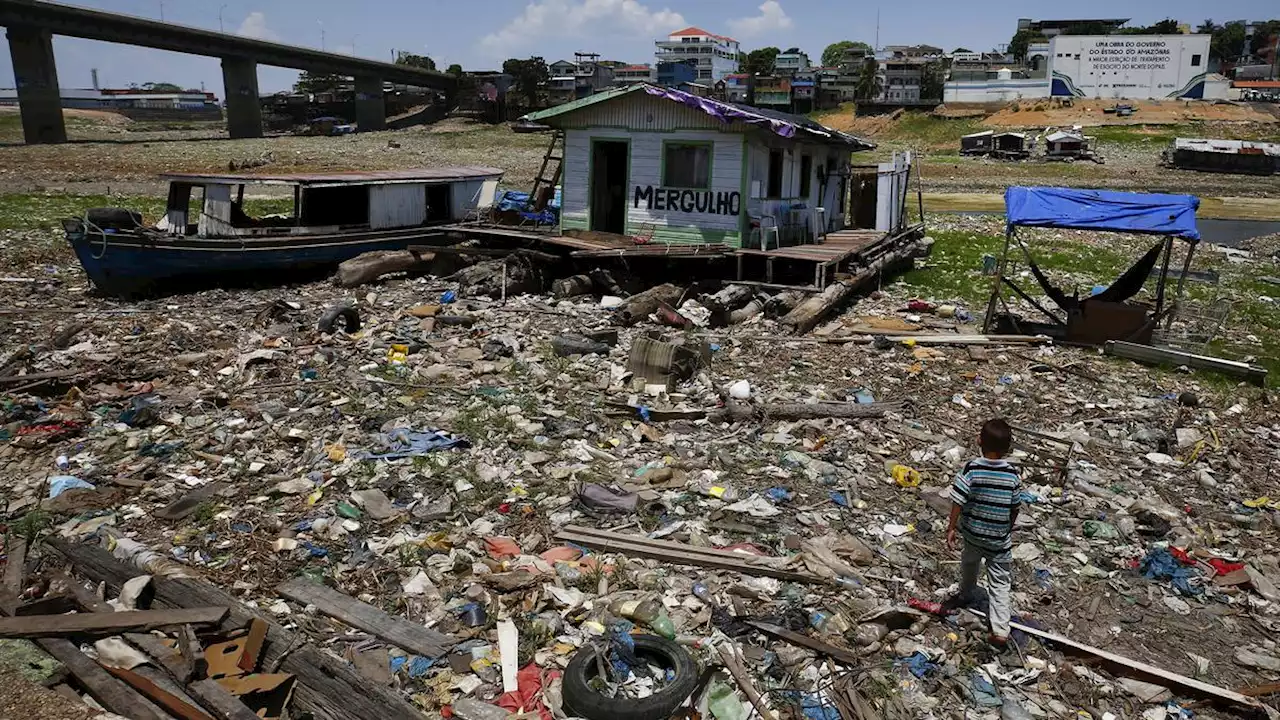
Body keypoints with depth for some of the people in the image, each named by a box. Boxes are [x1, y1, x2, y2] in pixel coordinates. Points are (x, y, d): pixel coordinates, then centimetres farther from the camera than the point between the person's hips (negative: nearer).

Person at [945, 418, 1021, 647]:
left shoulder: (971, 469, -19)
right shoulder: (1012, 474, -13)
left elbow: (958, 502, -18)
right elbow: (1015, 508, -2)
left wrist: (951, 528, -8)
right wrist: (1009, 528, 15)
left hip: (973, 532, 0)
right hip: (1000, 539, 0)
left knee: (969, 563, 29)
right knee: (1000, 584, 8)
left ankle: (965, 595, 52)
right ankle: (1000, 630, 1)